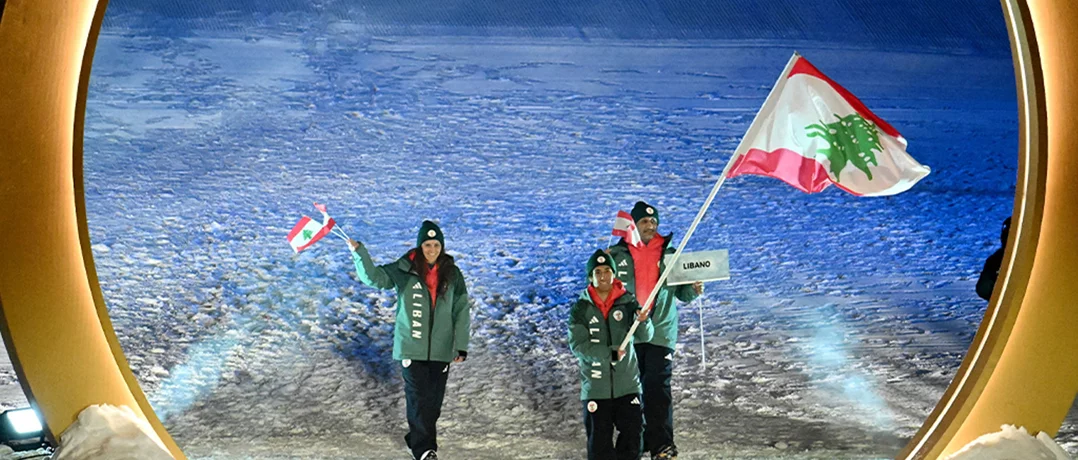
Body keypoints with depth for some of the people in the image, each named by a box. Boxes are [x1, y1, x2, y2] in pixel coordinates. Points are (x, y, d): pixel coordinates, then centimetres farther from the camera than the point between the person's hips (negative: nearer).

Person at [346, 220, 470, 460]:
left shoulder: (452, 273, 0)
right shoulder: (405, 269, -4)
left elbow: (462, 310, 3)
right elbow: (375, 278, -12)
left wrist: (461, 345, -1)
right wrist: (360, 252, -25)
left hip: (441, 349, 2)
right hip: (411, 347, -2)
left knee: (434, 401, 9)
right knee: (418, 399, -4)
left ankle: (419, 439, 27)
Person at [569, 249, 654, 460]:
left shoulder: (628, 302, -2)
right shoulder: (581, 308, -3)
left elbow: (645, 336, -10)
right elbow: (577, 345, -10)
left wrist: (643, 321, -32)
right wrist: (611, 353, -18)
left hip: (627, 381, 1)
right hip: (596, 385, 0)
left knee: (632, 433, 5)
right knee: (599, 438, 7)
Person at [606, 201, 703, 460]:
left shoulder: (669, 254, 6)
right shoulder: (618, 254, 4)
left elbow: (680, 293, 10)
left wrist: (693, 290, -12)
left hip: (660, 331, -1)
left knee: (658, 388, -5)